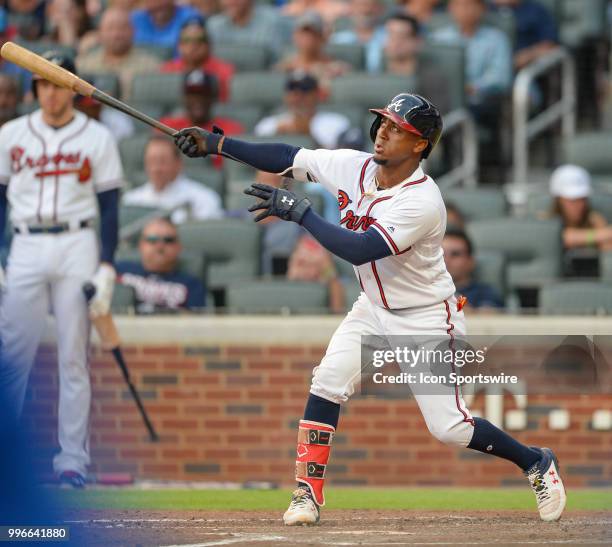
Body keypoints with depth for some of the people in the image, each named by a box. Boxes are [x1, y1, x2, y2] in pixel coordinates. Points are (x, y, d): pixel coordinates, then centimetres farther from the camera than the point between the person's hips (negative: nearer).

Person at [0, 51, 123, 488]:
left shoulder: (97, 138, 5)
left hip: (77, 245, -1)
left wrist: (107, 267, -4)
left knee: (74, 357, -2)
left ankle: (73, 457, 1)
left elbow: (109, 206, 4)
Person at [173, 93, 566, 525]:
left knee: (449, 427, -4)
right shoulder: (354, 167, -9)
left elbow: (359, 250, -37)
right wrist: (215, 144, -11)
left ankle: (535, 462, 20)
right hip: (374, 309, 6)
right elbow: (287, 158, -4)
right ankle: (309, 494, -6)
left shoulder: (423, 202, -31)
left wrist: (299, 211, -36)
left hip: (425, 320, -6)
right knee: (327, 383, -14)